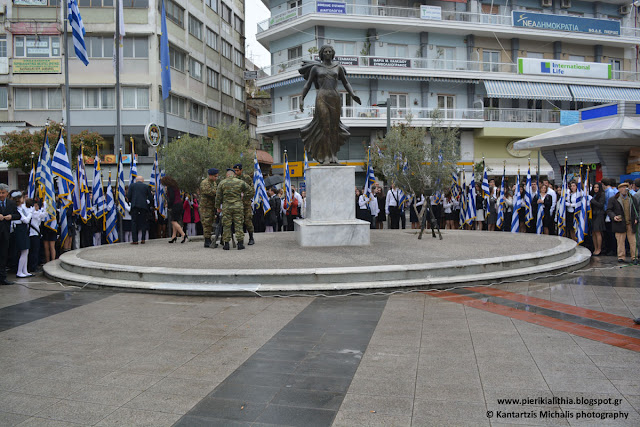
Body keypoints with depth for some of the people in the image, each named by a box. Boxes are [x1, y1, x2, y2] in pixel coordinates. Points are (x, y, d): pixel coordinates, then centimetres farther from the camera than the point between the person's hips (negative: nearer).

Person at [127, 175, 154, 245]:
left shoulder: (132, 185, 8)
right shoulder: (146, 186, 9)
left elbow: (128, 196, 3)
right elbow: (150, 198, 6)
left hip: (135, 206, 0)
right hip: (144, 206, 1)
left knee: (134, 223, 3)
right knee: (144, 223, 10)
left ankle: (135, 240, -2)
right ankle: (143, 239, 6)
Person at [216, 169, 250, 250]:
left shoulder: (222, 183, 3)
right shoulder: (240, 182, 3)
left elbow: (218, 197, 5)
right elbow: (249, 190, 14)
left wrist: (218, 207, 14)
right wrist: (243, 196, 26)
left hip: (226, 207, 0)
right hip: (238, 206, 0)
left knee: (226, 226, 5)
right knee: (238, 225, 3)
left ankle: (226, 244, 5)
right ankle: (240, 243, 0)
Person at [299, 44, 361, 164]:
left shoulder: (338, 67, 15)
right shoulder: (316, 67, 9)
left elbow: (346, 83, 17)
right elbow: (307, 84, 9)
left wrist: (353, 95, 0)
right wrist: (301, 99, -2)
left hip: (335, 98, 3)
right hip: (322, 98, -3)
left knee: (334, 126, 0)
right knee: (325, 126, -12)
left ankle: (334, 156, 3)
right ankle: (326, 157, -12)